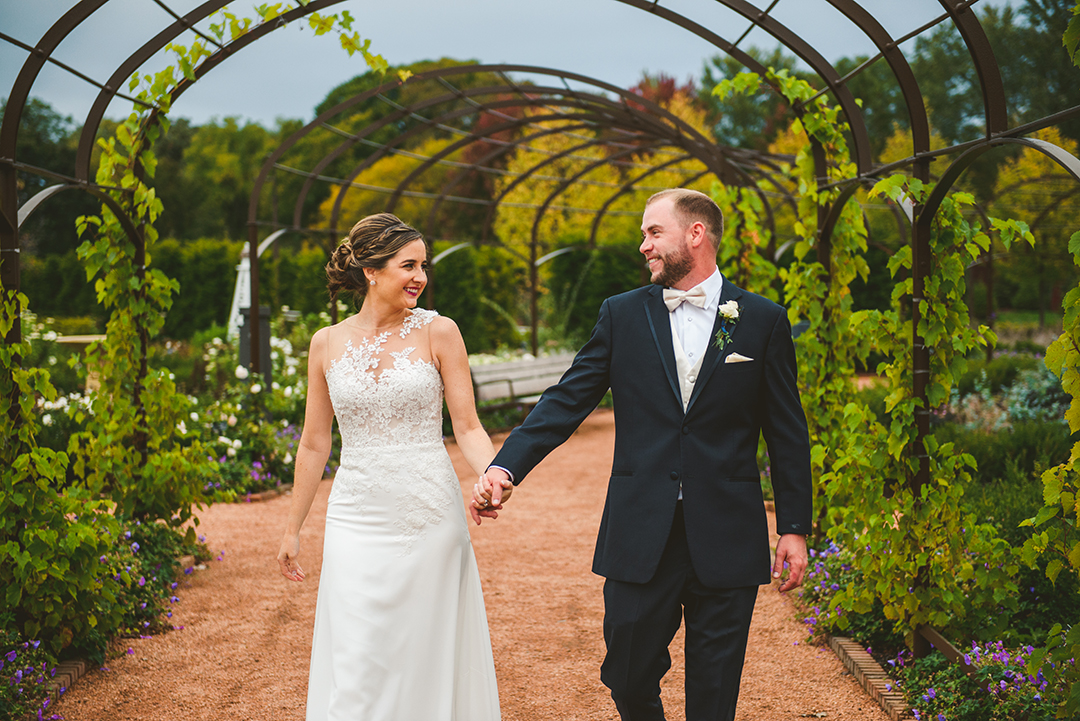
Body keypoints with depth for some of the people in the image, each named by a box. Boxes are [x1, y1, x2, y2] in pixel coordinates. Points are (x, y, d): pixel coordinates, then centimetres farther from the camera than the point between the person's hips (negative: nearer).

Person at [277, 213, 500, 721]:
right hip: (357, 521, 1)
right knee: (354, 664, 0)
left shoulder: (438, 332, -2)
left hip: (429, 516, -1)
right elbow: (314, 444, 11)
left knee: (426, 653, 6)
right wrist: (292, 530, 14)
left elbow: (467, 427, -3)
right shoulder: (328, 343, 4)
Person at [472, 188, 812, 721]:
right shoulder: (622, 315, 6)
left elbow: (787, 433, 5)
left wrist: (794, 528, 2)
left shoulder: (763, 320, 3)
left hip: (725, 540, -1)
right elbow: (566, 401, 0)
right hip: (639, 535, 1)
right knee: (628, 677, 6)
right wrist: (505, 466, -14)